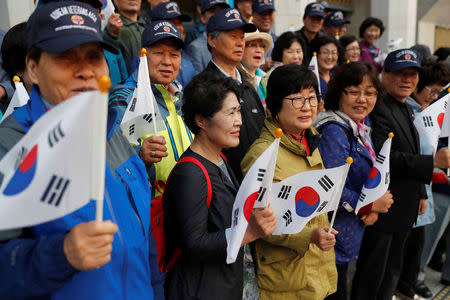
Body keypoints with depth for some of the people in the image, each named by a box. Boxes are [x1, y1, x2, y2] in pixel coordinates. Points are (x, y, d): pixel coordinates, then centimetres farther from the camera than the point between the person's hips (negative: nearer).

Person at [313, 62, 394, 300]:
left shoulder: (361, 128, 10)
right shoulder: (334, 131, -21)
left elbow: (368, 177, 16)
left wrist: (372, 208, -2)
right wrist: (369, 206, -15)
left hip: (351, 233, 9)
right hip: (332, 233, -9)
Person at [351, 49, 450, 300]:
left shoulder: (407, 109, 14)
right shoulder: (379, 109, -18)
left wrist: (421, 193, 17)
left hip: (404, 211, 10)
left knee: (393, 272, 22)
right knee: (372, 273, 4)